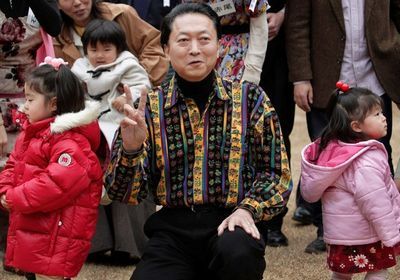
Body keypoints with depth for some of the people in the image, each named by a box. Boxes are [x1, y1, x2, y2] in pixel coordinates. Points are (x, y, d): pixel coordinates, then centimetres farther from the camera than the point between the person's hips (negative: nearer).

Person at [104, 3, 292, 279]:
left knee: (237, 253, -34)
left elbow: (276, 172, 7)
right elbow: (127, 193, 2)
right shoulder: (149, 107, 6)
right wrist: (130, 150, -18)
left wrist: (247, 208, -12)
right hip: (172, 228, 1)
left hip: (228, 222, -1)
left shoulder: (250, 98, 4)